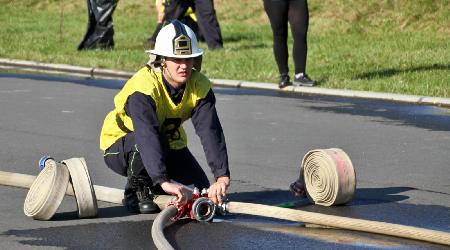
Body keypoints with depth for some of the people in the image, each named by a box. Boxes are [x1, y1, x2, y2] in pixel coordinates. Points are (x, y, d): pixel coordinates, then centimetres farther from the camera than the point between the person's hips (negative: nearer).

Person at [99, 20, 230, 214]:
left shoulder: (200, 86, -18)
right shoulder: (144, 85, -34)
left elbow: (211, 132, -28)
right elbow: (147, 135, -47)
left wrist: (222, 177, -43)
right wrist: (164, 181, -59)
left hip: (169, 147, 5)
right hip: (120, 146, -5)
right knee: (149, 140, -38)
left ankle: (153, 189, 18)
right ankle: (136, 191, -12)